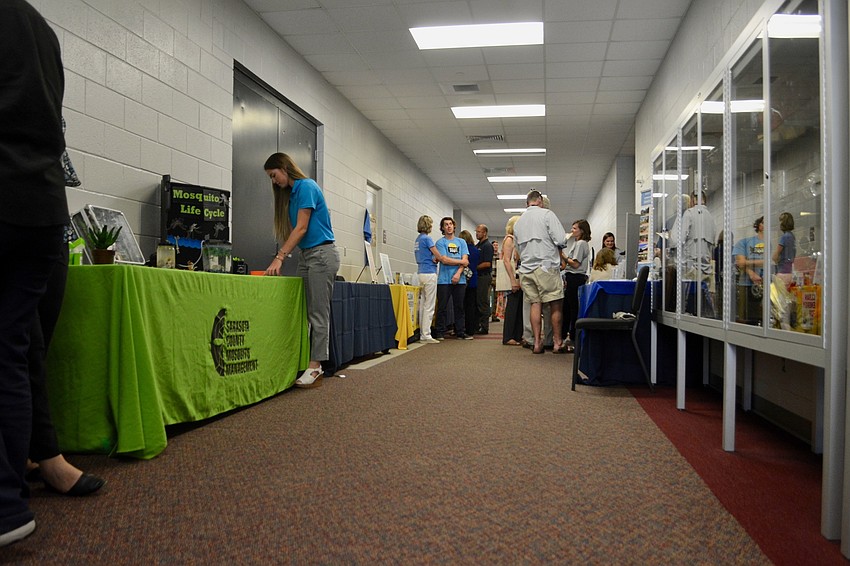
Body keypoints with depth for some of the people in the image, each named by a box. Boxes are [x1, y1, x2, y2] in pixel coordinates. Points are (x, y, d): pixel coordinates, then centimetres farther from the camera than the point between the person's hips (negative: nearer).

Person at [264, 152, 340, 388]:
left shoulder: (306, 187, -10)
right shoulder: (291, 193, 18)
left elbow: (302, 228, -16)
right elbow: (294, 230, 14)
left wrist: (279, 258, -19)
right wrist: (282, 257, 4)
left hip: (321, 254, -9)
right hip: (305, 255, 9)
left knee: (318, 313, -7)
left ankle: (315, 366, -3)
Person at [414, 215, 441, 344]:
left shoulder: (418, 239, 15)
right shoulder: (427, 239, -12)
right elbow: (438, 256, -7)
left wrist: (434, 258, 0)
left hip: (421, 273, 9)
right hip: (429, 273, -9)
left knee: (423, 304, 11)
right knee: (429, 306, -6)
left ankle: (422, 333, 14)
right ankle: (426, 335, -5)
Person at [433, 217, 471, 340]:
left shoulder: (461, 242, 13)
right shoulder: (440, 242, 3)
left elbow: (465, 260, 4)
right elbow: (444, 260, -9)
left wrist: (458, 273, -11)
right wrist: (461, 261, -4)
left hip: (460, 280, 3)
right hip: (444, 280, -3)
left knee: (459, 307, 7)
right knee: (442, 308, 0)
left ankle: (460, 332, 13)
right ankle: (440, 333, 7)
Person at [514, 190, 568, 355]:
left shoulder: (518, 222, 15)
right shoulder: (546, 214, -4)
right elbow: (561, 240, -11)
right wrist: (555, 246, 9)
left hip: (526, 268, 6)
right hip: (546, 266, -6)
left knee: (535, 304, 7)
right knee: (555, 305, 2)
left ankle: (537, 343, 5)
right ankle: (557, 342, 5)